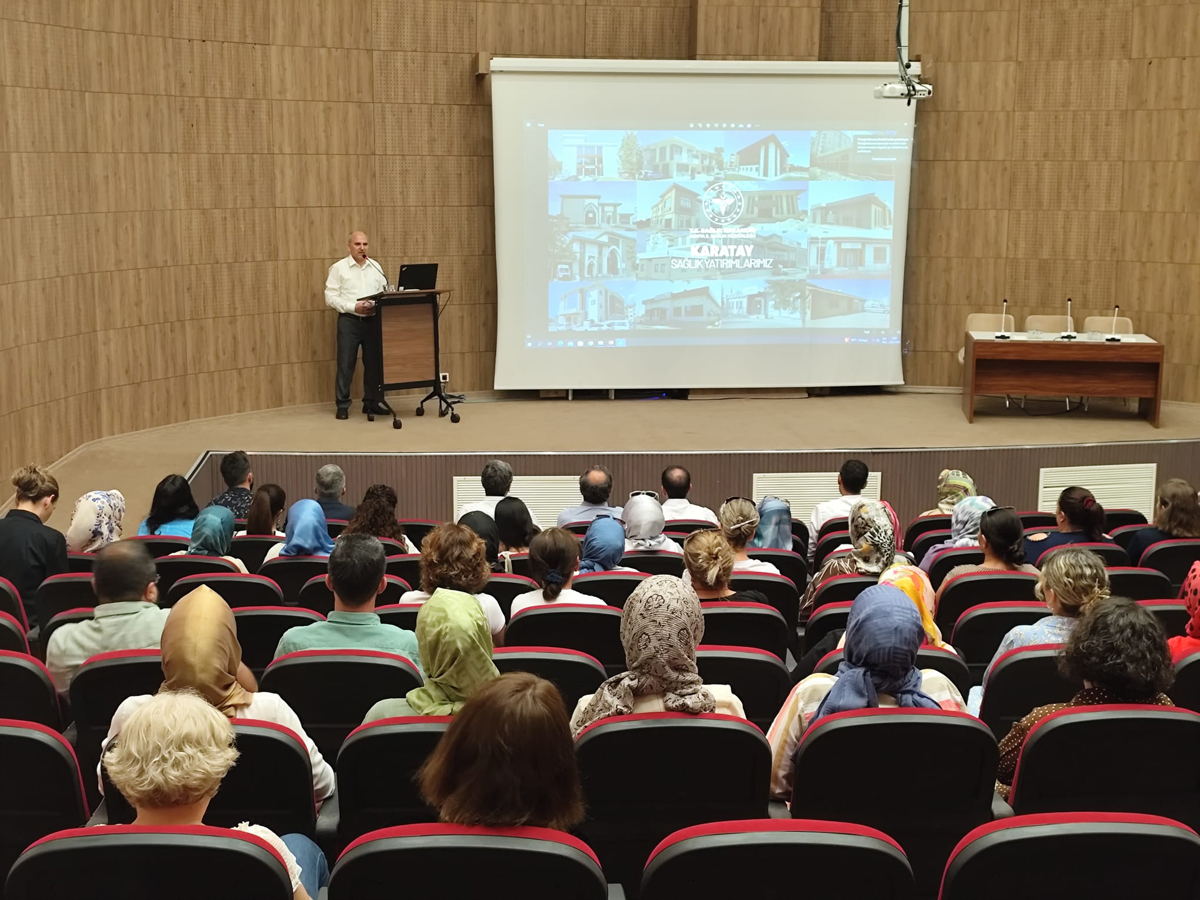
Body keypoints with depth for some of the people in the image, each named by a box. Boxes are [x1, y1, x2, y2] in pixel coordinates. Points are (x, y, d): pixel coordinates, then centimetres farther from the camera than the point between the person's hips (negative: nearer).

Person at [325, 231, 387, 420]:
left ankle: (371, 402, 17)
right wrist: (354, 307, -16)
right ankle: (342, 405, 5)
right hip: (349, 321, -4)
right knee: (345, 364, -2)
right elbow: (330, 297, -7)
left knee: (373, 363, 6)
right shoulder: (338, 268, -1)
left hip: (372, 321, 4)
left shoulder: (375, 266, 11)